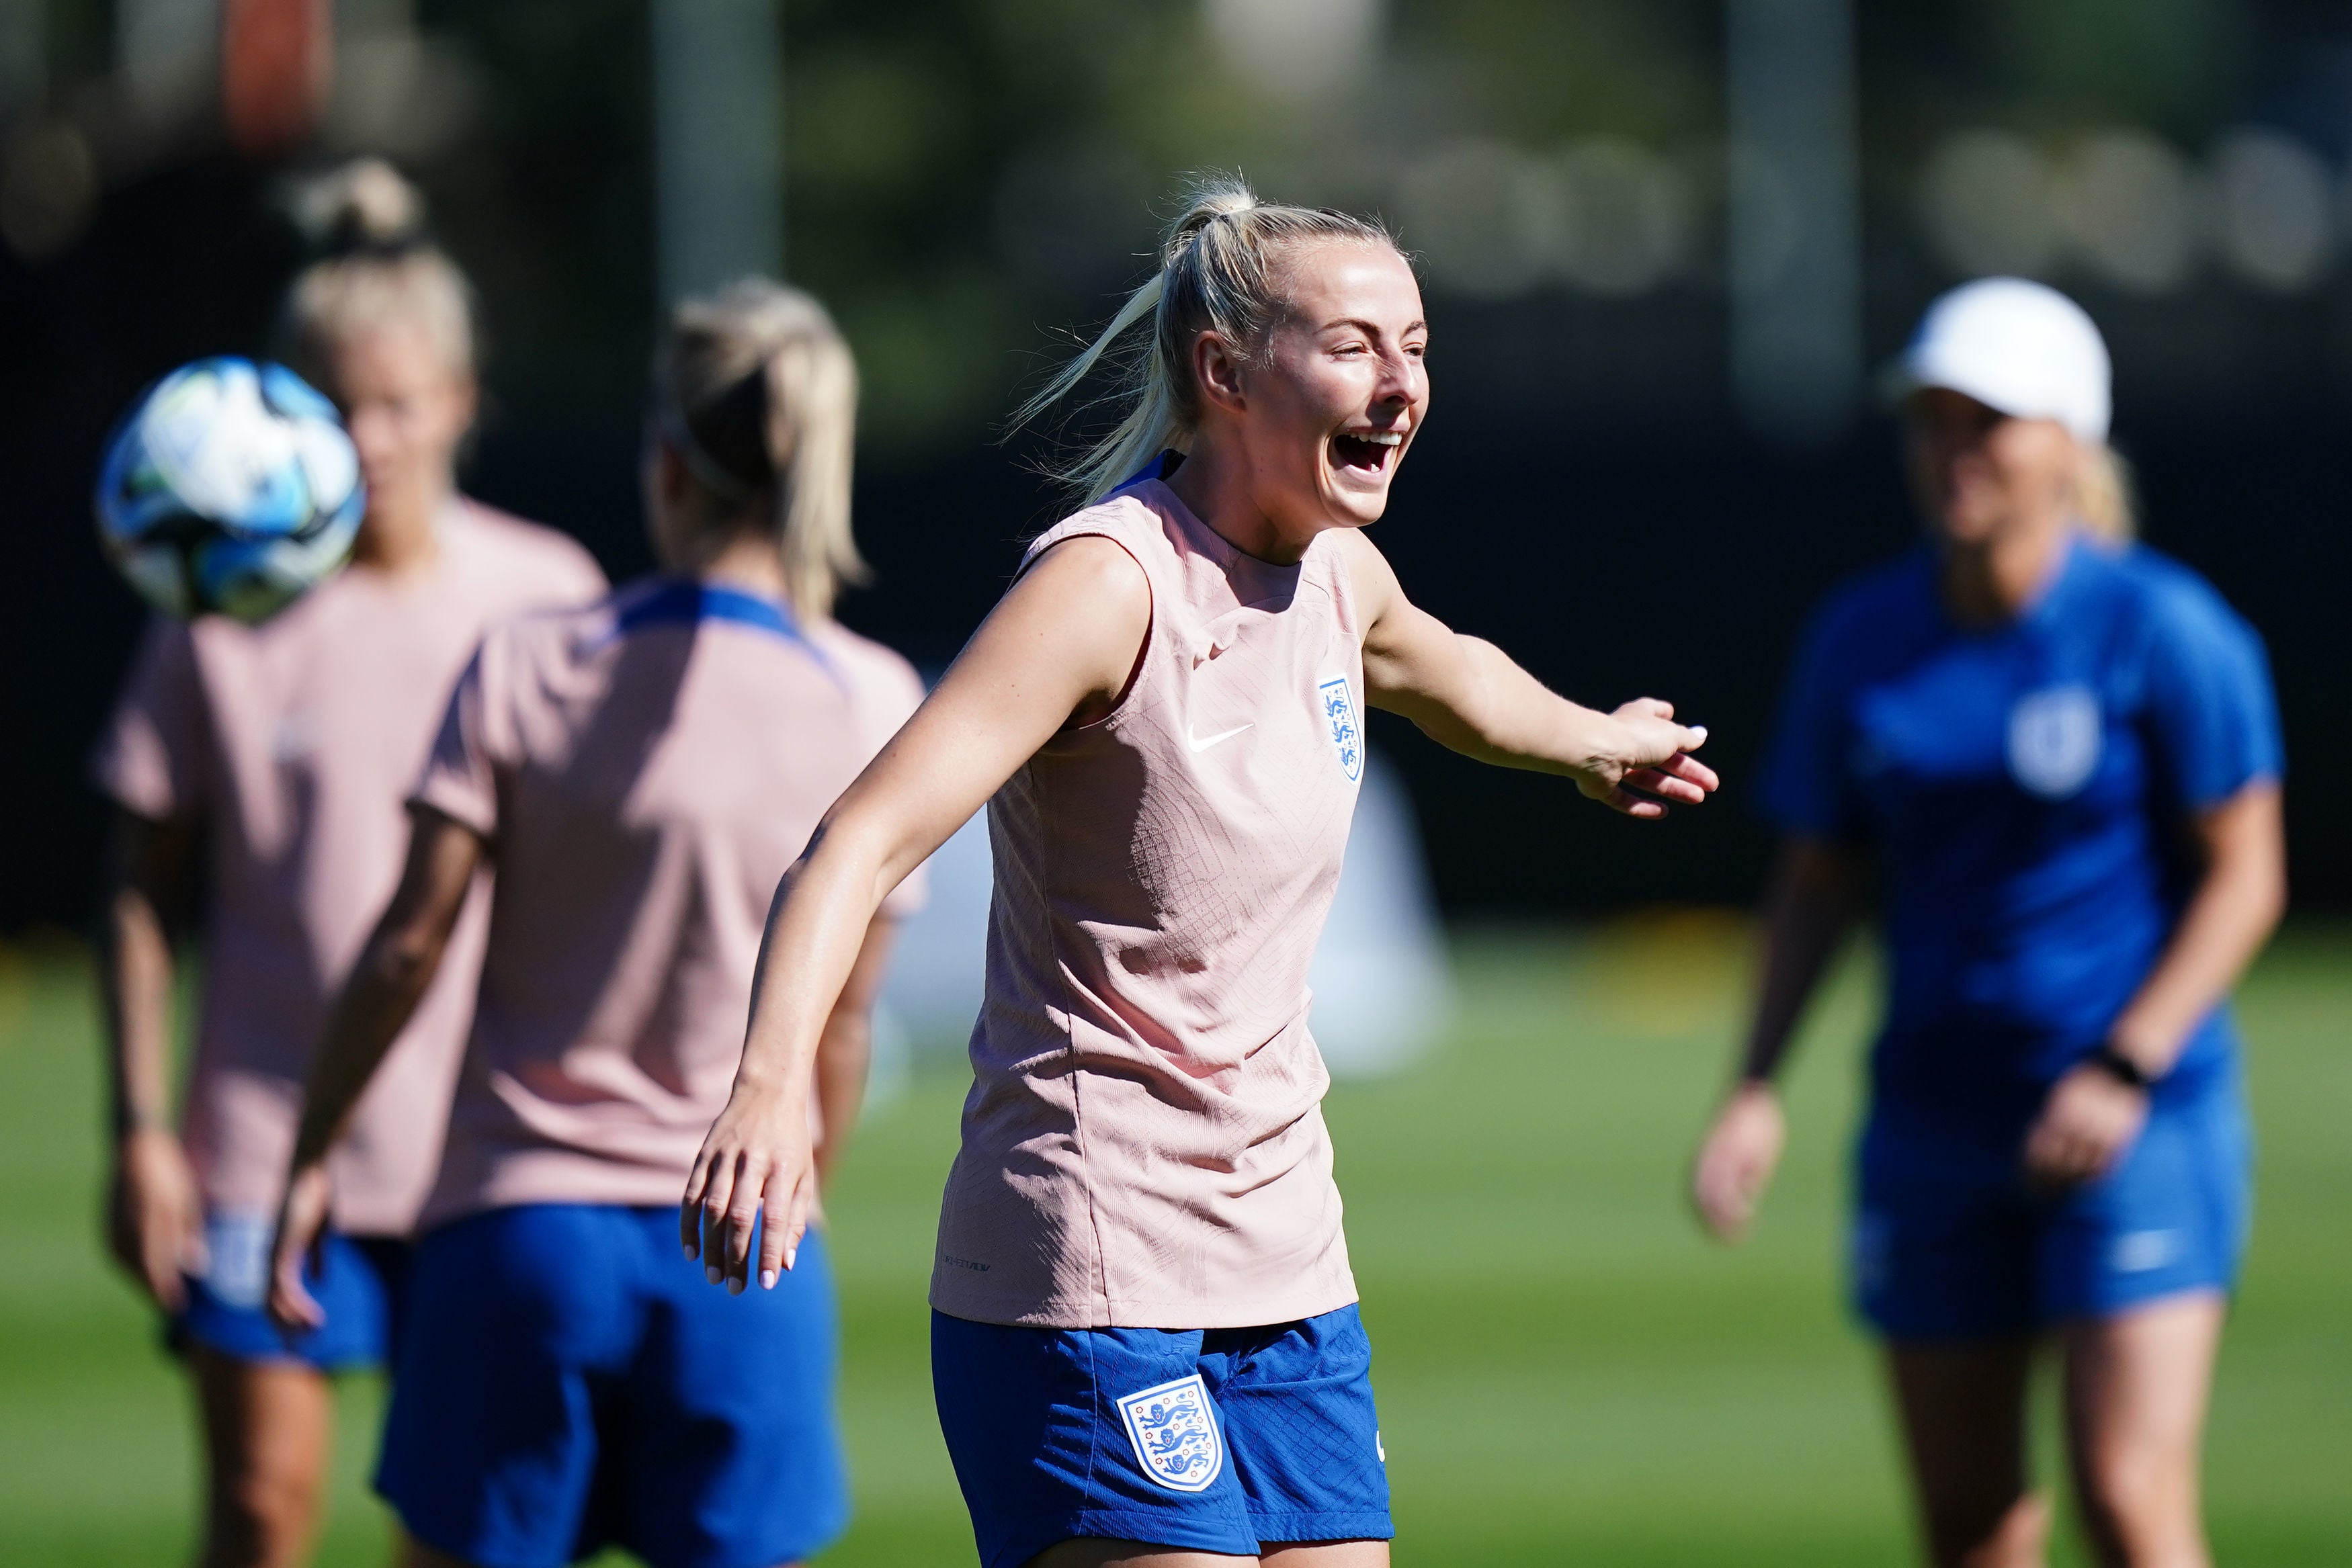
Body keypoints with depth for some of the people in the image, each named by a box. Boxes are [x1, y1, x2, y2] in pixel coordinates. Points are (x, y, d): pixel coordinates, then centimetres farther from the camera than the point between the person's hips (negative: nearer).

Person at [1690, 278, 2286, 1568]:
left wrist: (2125, 1070, -17)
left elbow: (2244, 876, -7)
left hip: (2138, 1118, -5)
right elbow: (1817, 880, 13)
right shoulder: (1860, 641, 4)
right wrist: (1755, 1092, 1)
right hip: (1934, 1113, 5)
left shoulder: (2164, 631, -9)